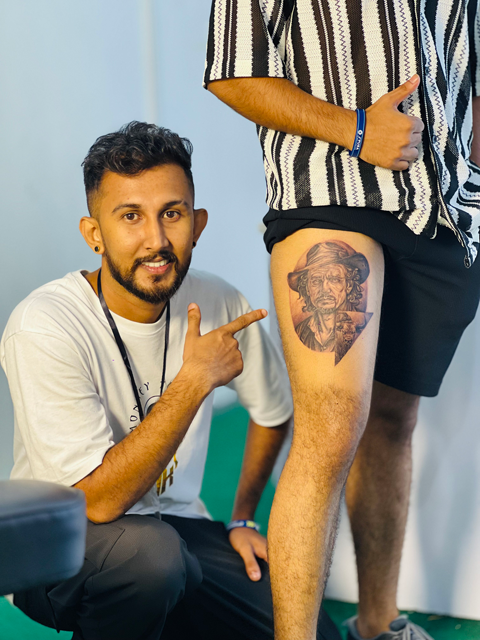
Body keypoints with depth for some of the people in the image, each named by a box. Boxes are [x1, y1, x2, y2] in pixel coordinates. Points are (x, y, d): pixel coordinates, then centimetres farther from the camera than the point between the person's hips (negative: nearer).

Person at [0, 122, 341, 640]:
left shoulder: (219, 305, -6)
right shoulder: (43, 328, -23)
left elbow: (273, 410, 15)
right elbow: (98, 500, -27)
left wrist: (243, 519, 14)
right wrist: (195, 380, -29)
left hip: (177, 524, 5)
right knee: (147, 549, -37)